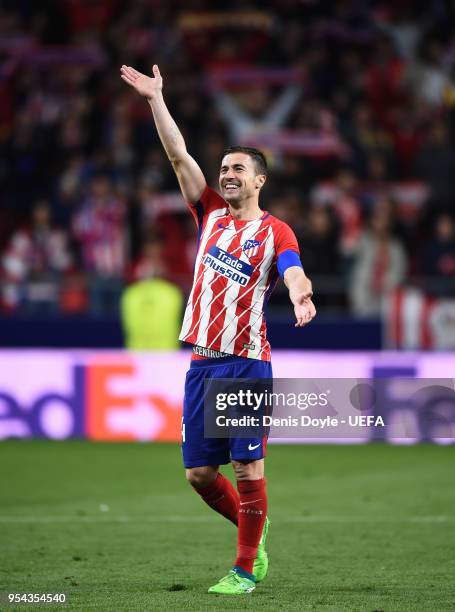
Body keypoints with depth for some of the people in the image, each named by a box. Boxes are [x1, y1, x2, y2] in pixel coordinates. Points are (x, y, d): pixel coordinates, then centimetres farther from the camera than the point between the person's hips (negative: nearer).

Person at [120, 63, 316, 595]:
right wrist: (155, 99, 5)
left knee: (248, 469, -5)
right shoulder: (210, 215, 13)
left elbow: (294, 275, -17)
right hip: (202, 361, 5)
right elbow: (179, 155, 10)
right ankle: (252, 531, 30)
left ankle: (245, 570, 4)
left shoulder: (275, 231, 0)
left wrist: (301, 296, -41)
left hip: (248, 362, -5)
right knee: (199, 472, 6)